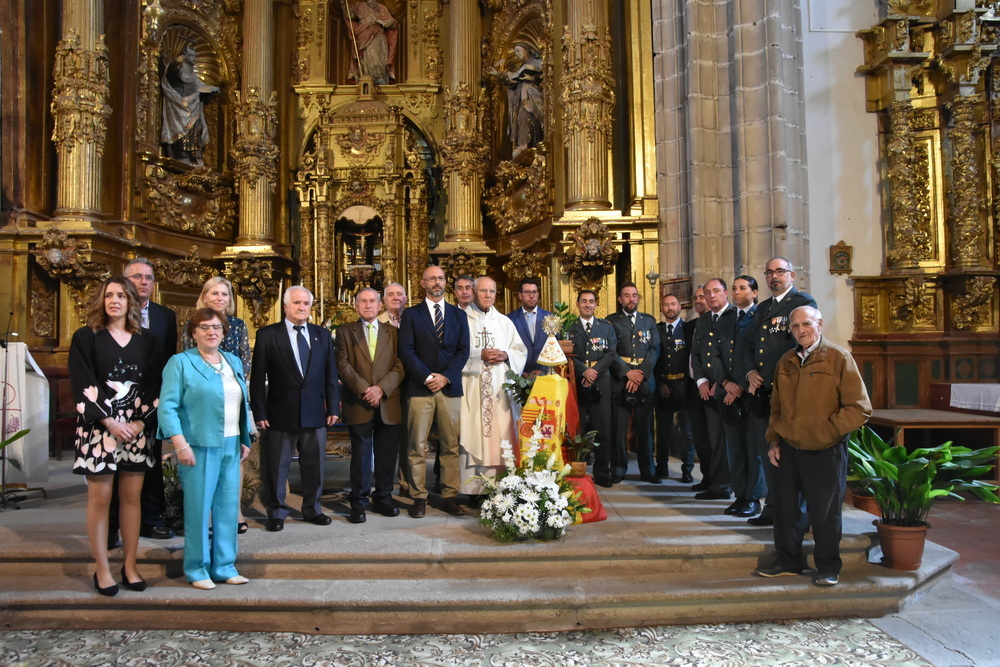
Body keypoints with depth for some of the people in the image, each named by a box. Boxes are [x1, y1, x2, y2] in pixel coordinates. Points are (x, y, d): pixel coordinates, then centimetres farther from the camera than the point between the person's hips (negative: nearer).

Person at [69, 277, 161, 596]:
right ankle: (102, 570, 11)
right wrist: (110, 422, -12)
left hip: (136, 428, 2)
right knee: (100, 498, 1)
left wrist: (139, 422, -7)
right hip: (99, 427, -2)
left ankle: (130, 566, 15)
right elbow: (83, 384, -5)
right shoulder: (86, 337, 2)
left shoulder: (146, 340, 9)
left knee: (131, 497, 6)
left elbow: (153, 384, 5)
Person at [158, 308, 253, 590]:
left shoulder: (234, 362, 14)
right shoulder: (180, 362, -3)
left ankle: (224, 566, 20)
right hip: (199, 446, -5)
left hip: (231, 446, 5)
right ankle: (197, 569, 16)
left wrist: (244, 440, 14)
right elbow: (167, 406, -9)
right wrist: (180, 444, -17)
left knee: (228, 507, 8)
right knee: (198, 508, 1)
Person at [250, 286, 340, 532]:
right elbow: (258, 378, -2)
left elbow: (331, 374, 9)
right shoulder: (267, 335, 0)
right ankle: (276, 512, 23)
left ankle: (312, 509, 28)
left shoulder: (322, 335, 9)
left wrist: (333, 407, 3)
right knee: (275, 467, 7)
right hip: (280, 414, -3)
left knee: (314, 465, 11)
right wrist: (260, 412, -7)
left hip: (315, 413, 3)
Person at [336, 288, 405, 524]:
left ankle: (383, 498, 19)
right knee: (361, 454, 1)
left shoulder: (393, 332, 12)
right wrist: (363, 389, -14)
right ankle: (358, 503, 9)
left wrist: (382, 388, -12)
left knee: (387, 454, 7)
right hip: (358, 404, -2)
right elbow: (343, 365, -1)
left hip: (388, 403, 2)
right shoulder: (345, 332, 9)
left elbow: (399, 366, 3)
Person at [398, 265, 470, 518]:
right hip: (420, 388, -2)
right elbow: (406, 351, -1)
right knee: (417, 446, -1)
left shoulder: (459, 315, 14)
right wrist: (427, 377, -11)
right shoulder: (411, 314, 8)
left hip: (450, 387, 2)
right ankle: (419, 497, 7)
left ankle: (449, 496, 11)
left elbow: (463, 350, 6)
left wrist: (445, 377, -7)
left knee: (451, 445, 3)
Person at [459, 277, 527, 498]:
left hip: (499, 388, 3)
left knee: (500, 436, 0)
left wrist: (506, 355, -6)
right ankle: (474, 488, 1)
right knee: (473, 435, -4)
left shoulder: (505, 322, 15)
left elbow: (521, 351, 13)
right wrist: (479, 355, -14)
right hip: (471, 388, -3)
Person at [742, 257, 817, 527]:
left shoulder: (804, 302, -2)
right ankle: (773, 509, 21)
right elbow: (749, 346, 18)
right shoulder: (762, 308, 20)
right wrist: (750, 372, 1)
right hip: (761, 391, 7)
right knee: (767, 452, 10)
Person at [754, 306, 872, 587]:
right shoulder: (785, 362, 9)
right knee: (785, 507, 11)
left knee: (824, 511, 5)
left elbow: (859, 408, -10)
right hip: (788, 449, 5)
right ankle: (789, 561, 28)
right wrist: (773, 440, 8)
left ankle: (828, 567, 24)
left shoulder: (839, 358, -7)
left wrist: (826, 432, -14)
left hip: (825, 451, -5)